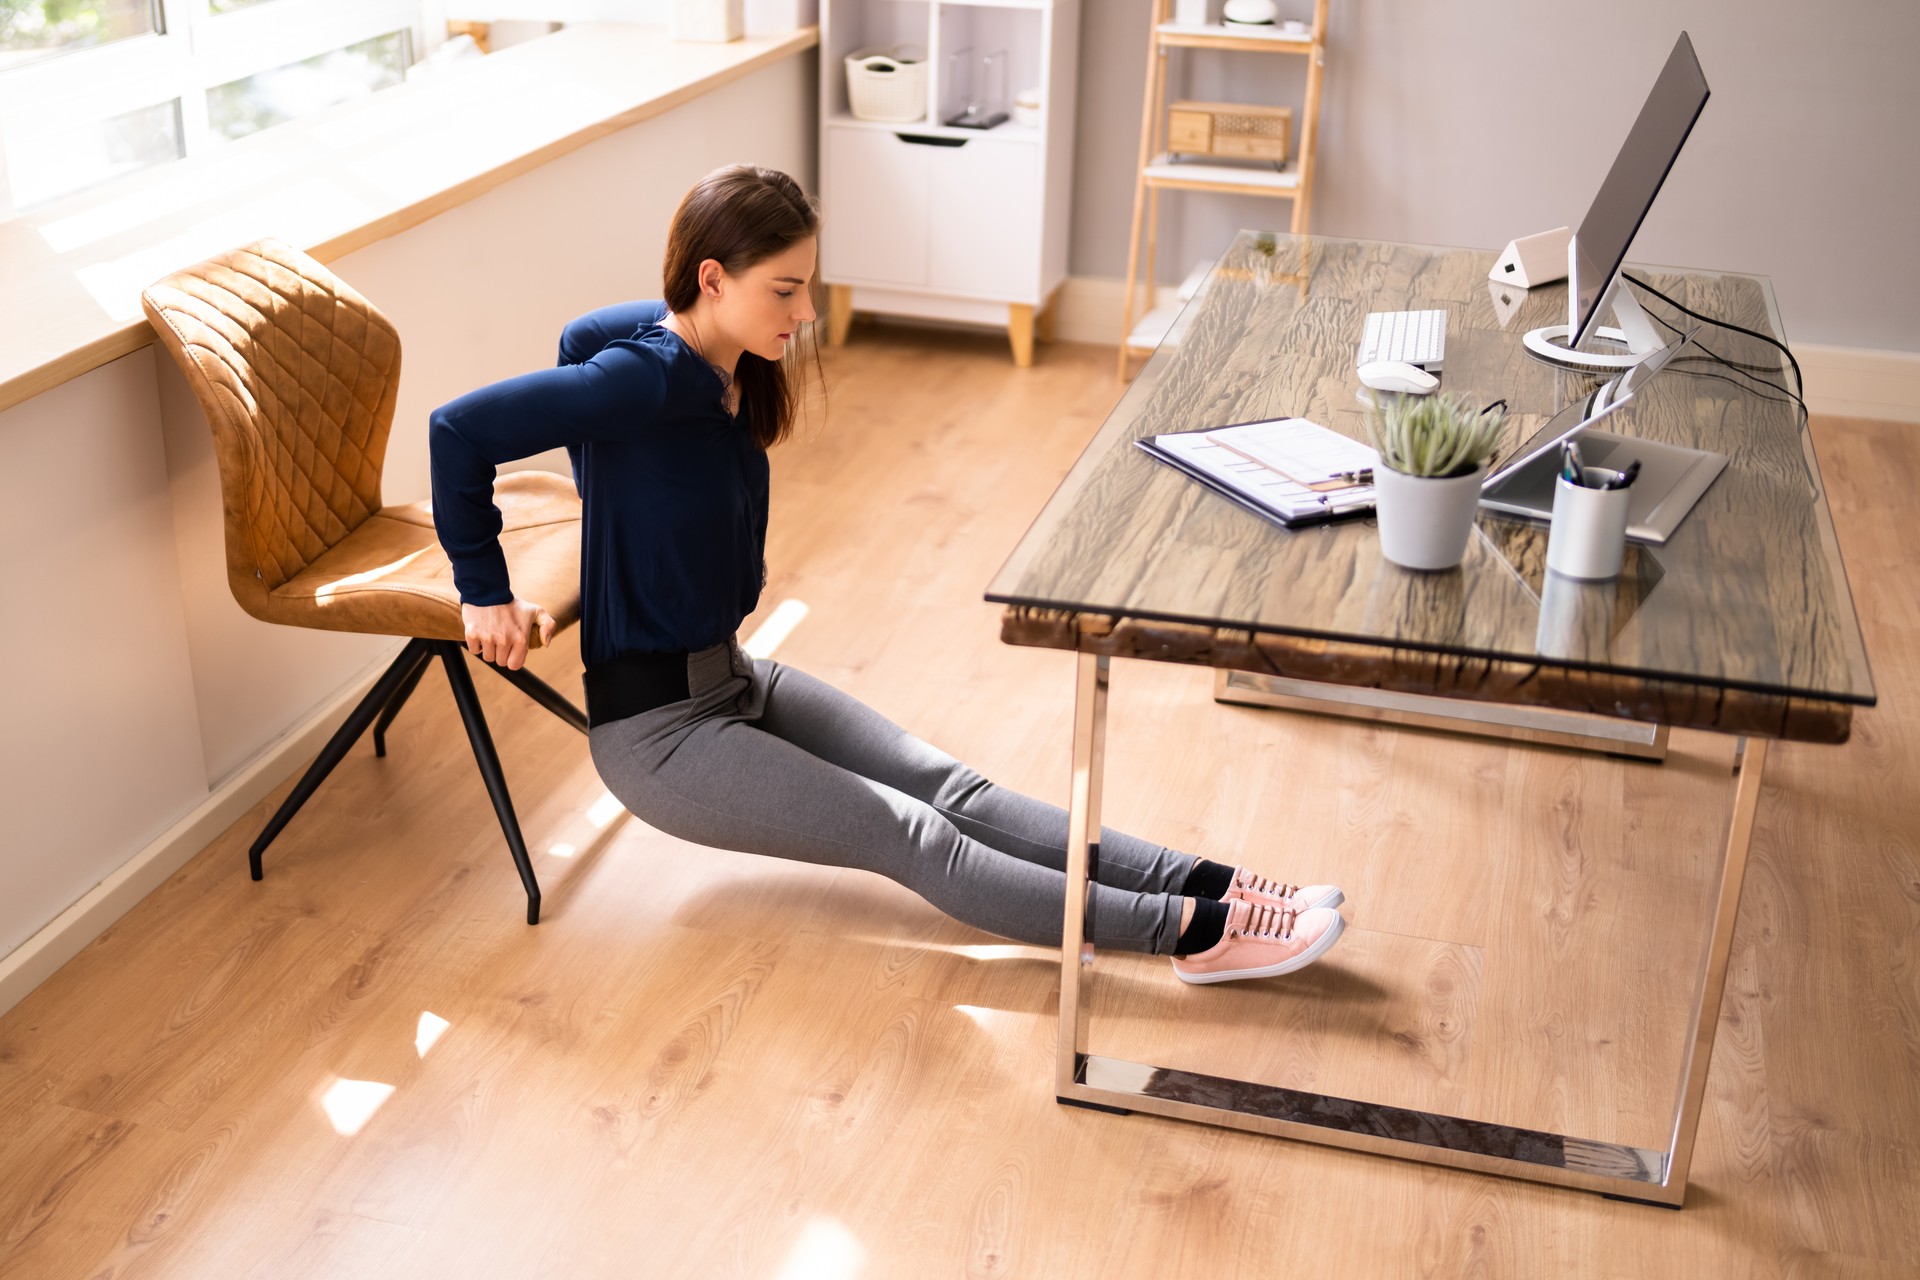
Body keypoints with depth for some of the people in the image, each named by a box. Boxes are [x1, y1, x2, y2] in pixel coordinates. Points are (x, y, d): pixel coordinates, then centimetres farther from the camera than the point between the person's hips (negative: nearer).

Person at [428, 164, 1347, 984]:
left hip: (734, 679, 8)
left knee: (947, 787, -5)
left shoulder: (735, 375, 1)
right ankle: (1188, 931, -19)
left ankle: (1208, 886, -12)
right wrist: (486, 595, -18)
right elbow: (462, 428, -25)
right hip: (656, 727, -8)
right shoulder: (650, 378, -23)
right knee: (910, 836, -14)